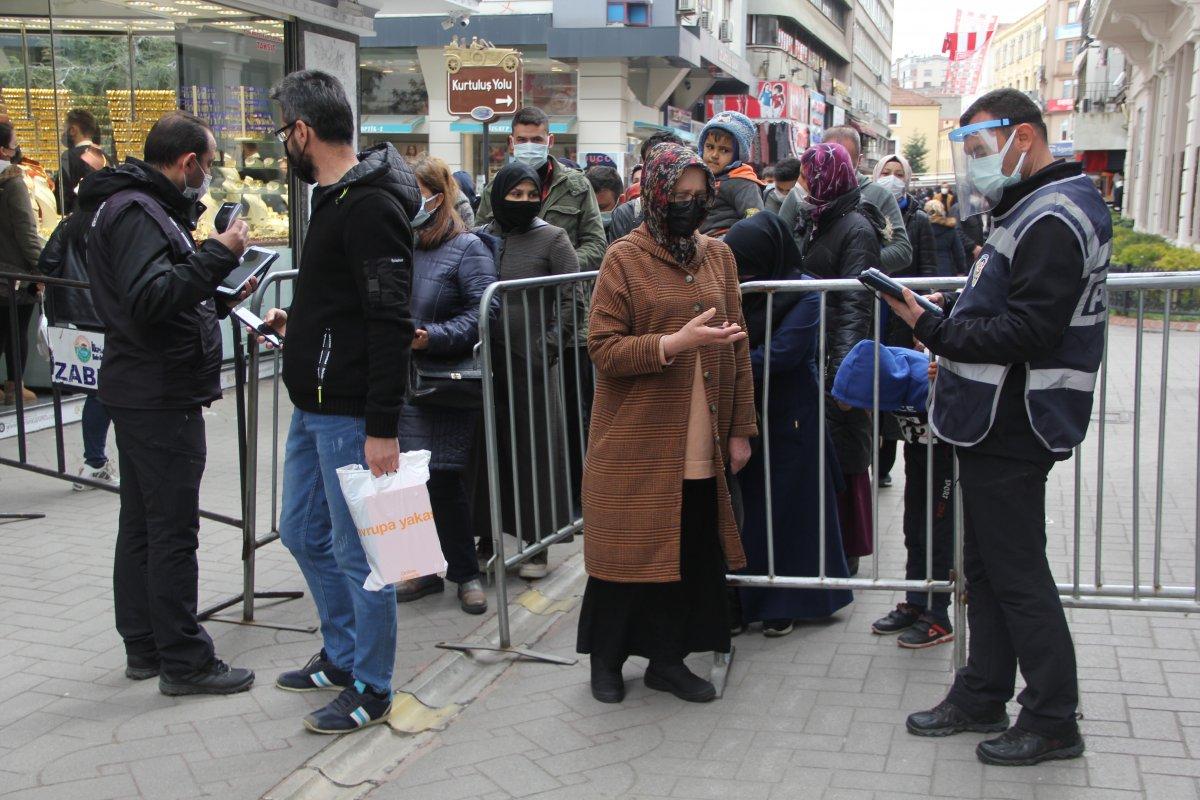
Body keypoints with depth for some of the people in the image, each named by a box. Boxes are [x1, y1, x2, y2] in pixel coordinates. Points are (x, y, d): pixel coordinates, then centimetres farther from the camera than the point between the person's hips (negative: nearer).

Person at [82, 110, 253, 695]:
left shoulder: (138, 206, 16)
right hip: (161, 398, -11)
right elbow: (150, 299, -30)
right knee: (173, 531, -5)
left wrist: (220, 297, 17)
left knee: (141, 525, 15)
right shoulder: (137, 213, -17)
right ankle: (183, 662, 2)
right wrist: (218, 254, -28)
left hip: (141, 393, 11)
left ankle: (143, 647, 26)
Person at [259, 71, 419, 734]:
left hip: (351, 415, -11)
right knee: (303, 533, 20)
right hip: (313, 405, 11)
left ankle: (371, 688, 17)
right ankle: (341, 654, 37)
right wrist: (296, 325, 16)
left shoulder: (370, 207, -19)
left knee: (357, 551, 1)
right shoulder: (335, 198, 13)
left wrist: (382, 428, -25)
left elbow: (390, 323, -24)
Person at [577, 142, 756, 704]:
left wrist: (740, 429, 10)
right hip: (637, 442, -4)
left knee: (693, 551, 7)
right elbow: (604, 349, -10)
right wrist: (676, 343, -22)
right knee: (631, 549, 3)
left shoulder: (718, 256, 10)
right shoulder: (625, 259, -5)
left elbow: (737, 348, 13)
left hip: (700, 446, 5)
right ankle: (606, 658, 22)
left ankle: (666, 658, 23)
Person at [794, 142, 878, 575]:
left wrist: (846, 366, -30)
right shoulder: (816, 224, 15)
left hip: (837, 358, -8)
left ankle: (848, 550, 11)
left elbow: (856, 303, -20)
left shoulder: (855, 228, -11)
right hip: (812, 357, 8)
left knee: (842, 451, 0)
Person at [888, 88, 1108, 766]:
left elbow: (1029, 333, -26)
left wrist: (934, 329, -24)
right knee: (987, 566, 17)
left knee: (1018, 574, -1)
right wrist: (959, 338, 11)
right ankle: (982, 697, 30)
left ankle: (1054, 721, 12)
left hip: (1012, 429, -11)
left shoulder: (1051, 217, -18)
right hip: (999, 420, 11)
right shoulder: (1038, 207, 16)